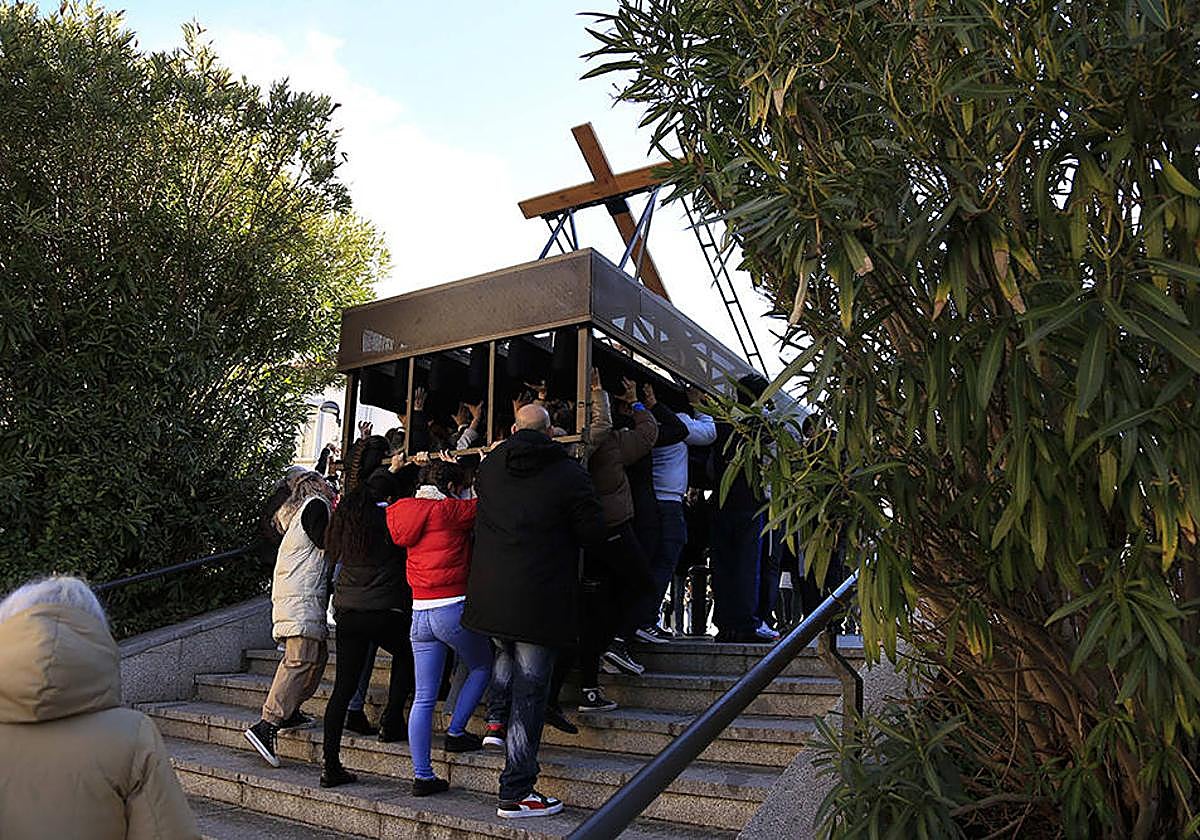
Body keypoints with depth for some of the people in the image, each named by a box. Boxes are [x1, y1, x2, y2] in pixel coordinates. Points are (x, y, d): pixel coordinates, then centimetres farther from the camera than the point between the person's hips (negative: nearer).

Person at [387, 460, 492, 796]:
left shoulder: (403, 512, 8)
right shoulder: (450, 510, -10)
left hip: (419, 613, 6)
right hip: (453, 608, -6)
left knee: (423, 698, 8)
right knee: (481, 668, 21)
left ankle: (422, 775, 11)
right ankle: (456, 732, 20)